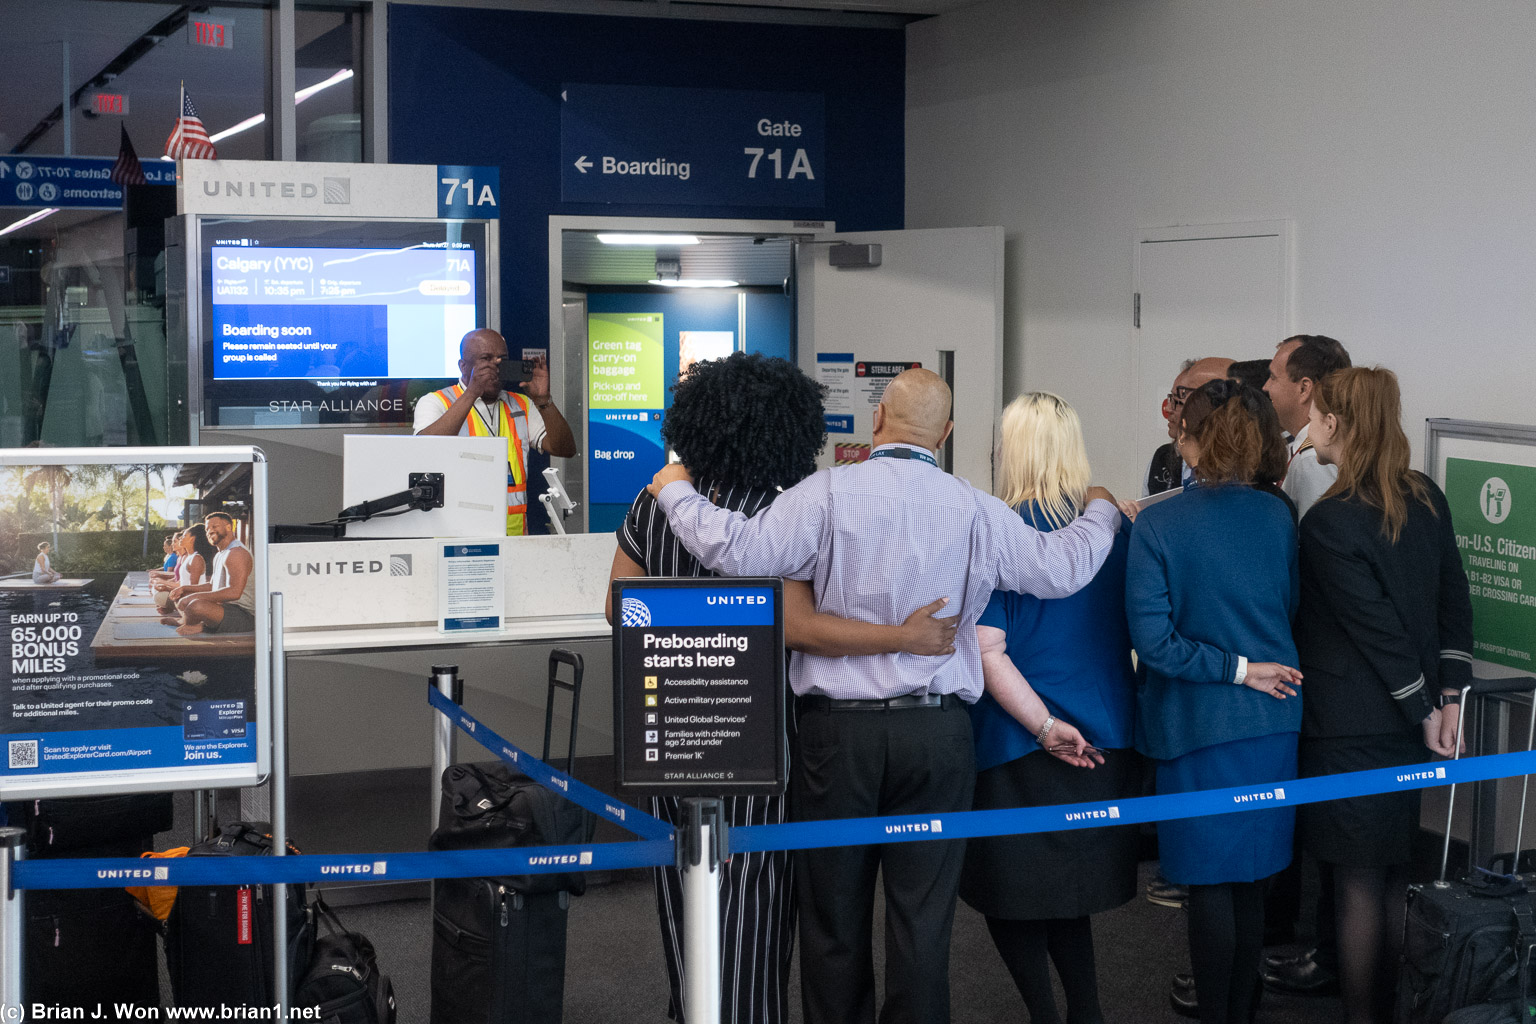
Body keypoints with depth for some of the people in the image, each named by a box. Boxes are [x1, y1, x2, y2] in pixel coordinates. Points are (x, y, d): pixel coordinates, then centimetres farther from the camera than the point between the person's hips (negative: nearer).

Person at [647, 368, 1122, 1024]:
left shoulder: (828, 494, -9)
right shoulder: (974, 510, -2)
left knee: (834, 918, 11)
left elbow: (737, 553, -17)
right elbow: (1062, 569, 6)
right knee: (922, 916, 8)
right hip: (939, 734, 1)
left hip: (836, 730, -1)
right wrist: (1099, 511, 26)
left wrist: (676, 492, -1)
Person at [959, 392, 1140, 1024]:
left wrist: (1045, 725, -16)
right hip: (1107, 741, 5)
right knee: (1068, 893, 20)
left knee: (1010, 896, 9)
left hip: (1022, 747, -5)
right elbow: (1136, 634, 11)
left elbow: (986, 651, -19)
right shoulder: (1115, 532, 1)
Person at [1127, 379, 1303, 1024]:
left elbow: (1153, 639, -18)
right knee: (1253, 881, 16)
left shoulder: (1156, 526, -14)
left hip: (1197, 725, -4)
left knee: (1210, 884, 5)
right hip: (1273, 722, 4)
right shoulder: (1278, 518, -1)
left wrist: (1237, 670, -11)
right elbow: (1293, 610, 9)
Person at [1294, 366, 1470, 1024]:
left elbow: (1377, 629, -18)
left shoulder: (1327, 522, -18)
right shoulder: (1427, 499, 3)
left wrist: (1423, 712, -8)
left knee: (1358, 886, 2)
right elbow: (1455, 604, 6)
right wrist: (1447, 699, 6)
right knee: (1396, 877, 16)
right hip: (1407, 727, 7)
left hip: (1350, 733, -7)